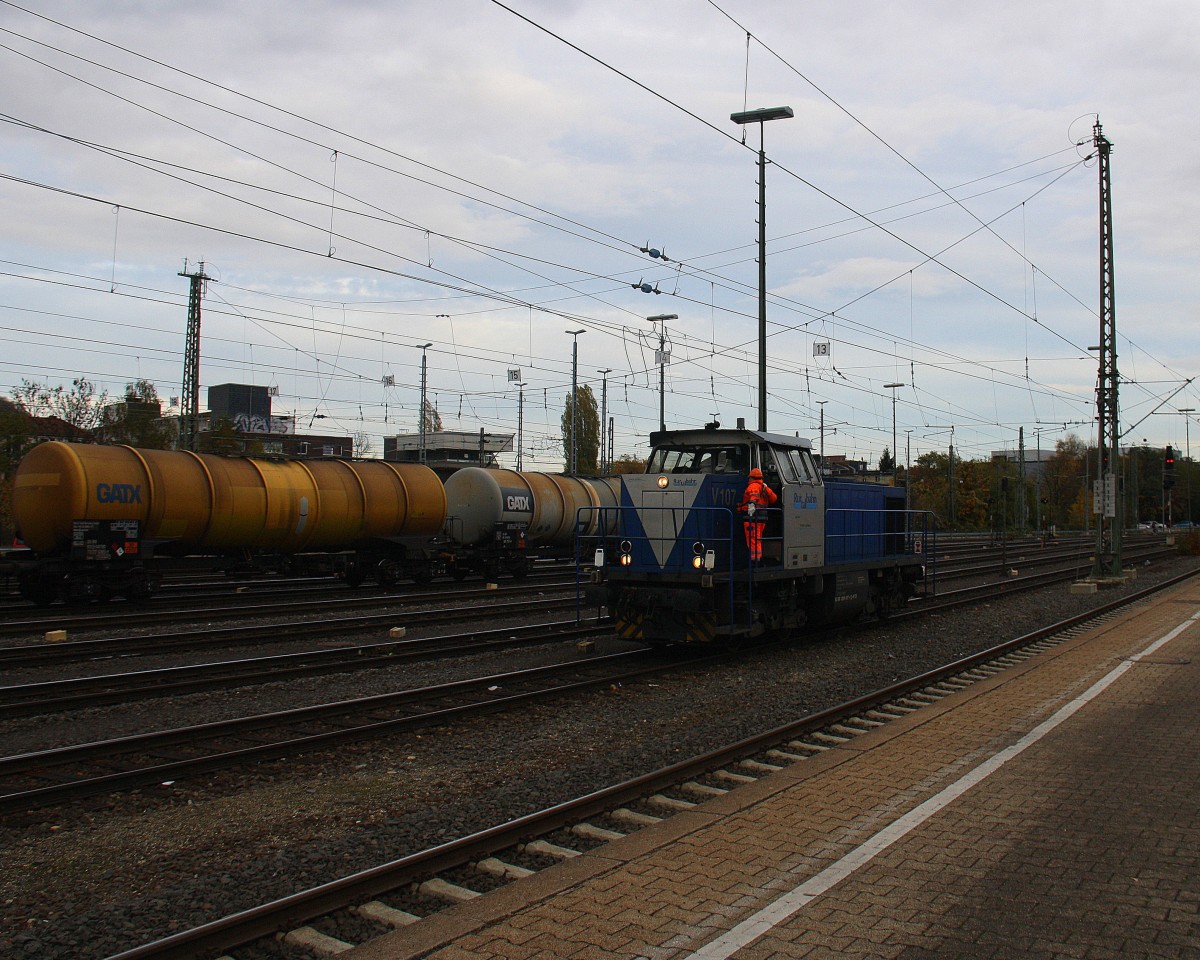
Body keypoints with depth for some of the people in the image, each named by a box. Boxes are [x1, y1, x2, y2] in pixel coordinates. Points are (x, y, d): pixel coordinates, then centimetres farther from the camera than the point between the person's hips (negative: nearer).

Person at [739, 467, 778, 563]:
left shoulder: (753, 486, -6)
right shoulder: (764, 487, 18)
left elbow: (754, 494, -28)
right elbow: (774, 497, 21)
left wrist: (752, 504, -46)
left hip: (753, 517, -9)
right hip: (762, 518, 9)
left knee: (753, 541, -10)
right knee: (758, 540, 19)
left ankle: (755, 558, -17)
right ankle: (759, 558, 25)